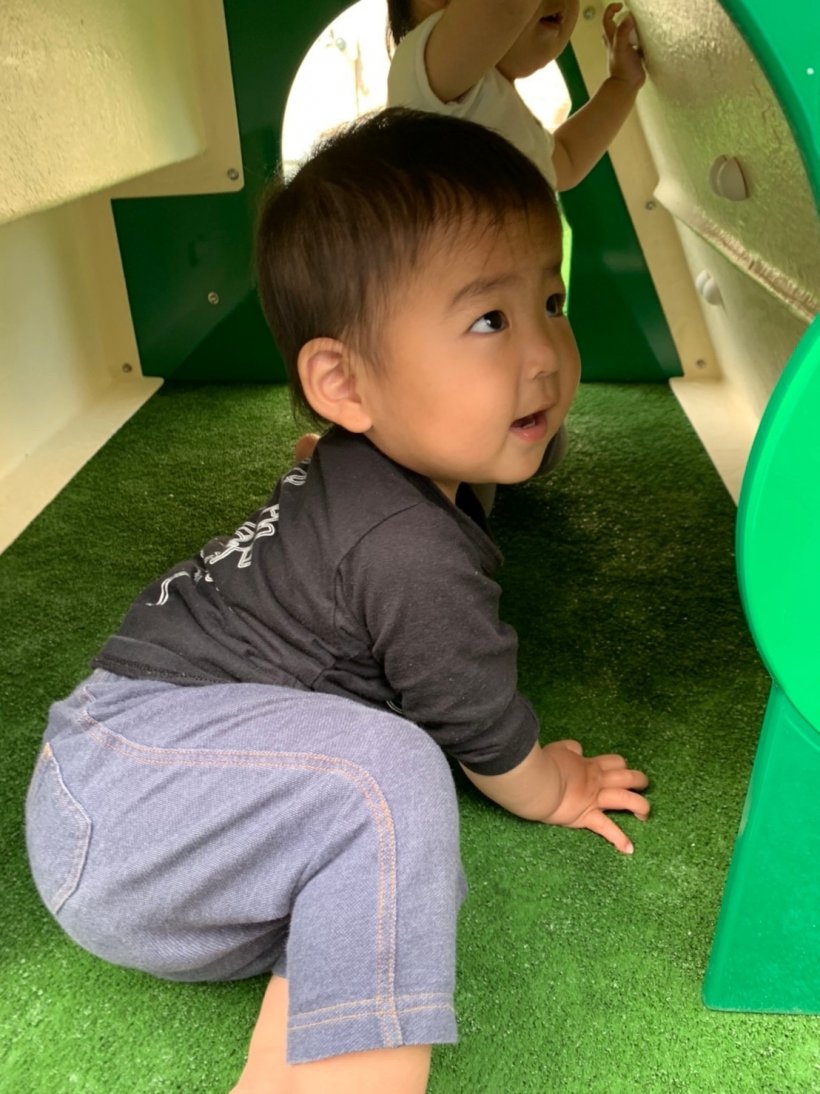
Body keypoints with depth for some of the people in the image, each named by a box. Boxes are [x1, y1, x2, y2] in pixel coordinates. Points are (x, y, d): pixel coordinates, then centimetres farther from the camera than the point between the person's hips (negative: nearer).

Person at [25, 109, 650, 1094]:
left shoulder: (358, 471, 6)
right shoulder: (416, 557, -24)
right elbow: (487, 738, -8)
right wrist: (554, 791, 11)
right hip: (112, 818, -10)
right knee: (388, 784, -31)